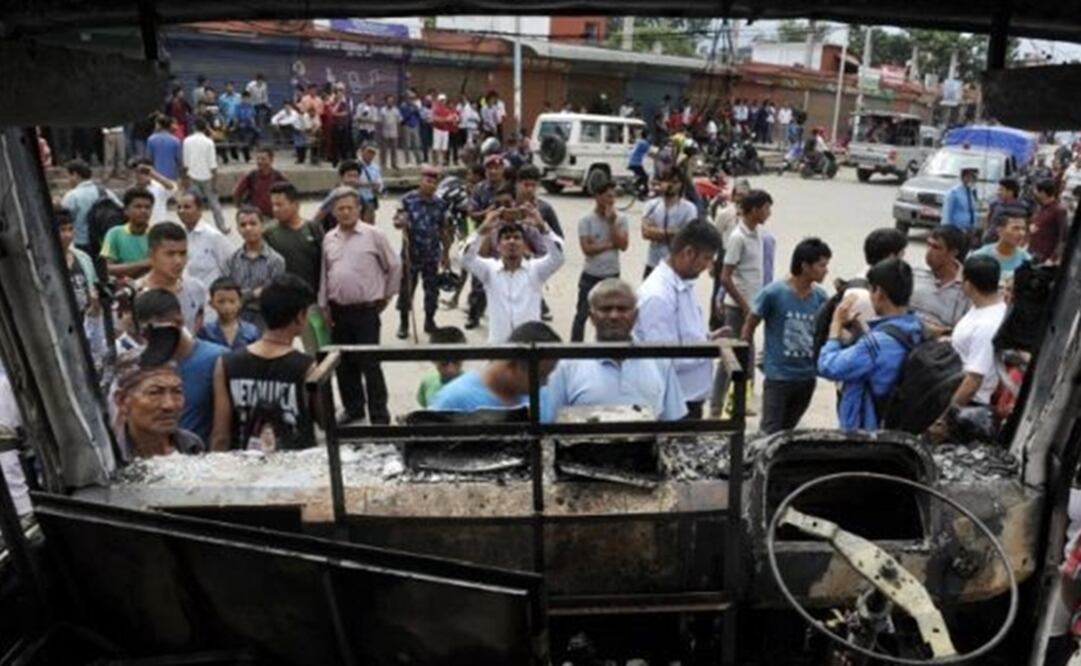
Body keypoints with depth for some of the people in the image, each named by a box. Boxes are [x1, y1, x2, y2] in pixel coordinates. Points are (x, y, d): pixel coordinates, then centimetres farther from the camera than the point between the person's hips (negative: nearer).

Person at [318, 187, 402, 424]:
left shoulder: (373, 235, -6)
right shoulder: (329, 239, 8)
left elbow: (394, 266, 1)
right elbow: (324, 273, 14)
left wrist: (387, 295, 5)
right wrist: (324, 305, 11)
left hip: (366, 309, -5)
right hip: (338, 310, 5)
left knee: (369, 364, -3)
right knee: (344, 363, 13)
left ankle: (379, 415, 6)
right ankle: (353, 408, 28)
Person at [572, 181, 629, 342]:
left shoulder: (621, 219, -3)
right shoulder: (586, 220, -10)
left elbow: (623, 245, -12)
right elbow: (587, 249, -18)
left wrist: (612, 223, -17)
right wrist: (610, 244, -16)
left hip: (612, 275, 3)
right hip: (590, 275, -2)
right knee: (582, 314, 6)